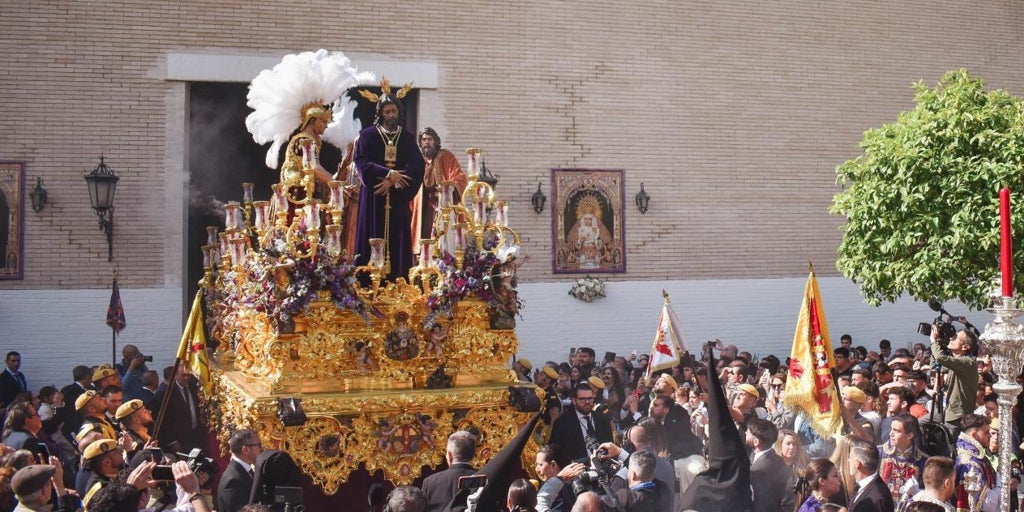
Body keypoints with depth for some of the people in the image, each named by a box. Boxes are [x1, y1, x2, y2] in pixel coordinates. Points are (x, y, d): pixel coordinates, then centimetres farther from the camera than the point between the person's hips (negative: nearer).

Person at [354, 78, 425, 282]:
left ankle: (397, 280, -2)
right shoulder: (368, 135, 6)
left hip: (398, 198, 1)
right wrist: (388, 173, -17)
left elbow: (417, 166, 0)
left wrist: (393, 181, -13)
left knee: (398, 240, -3)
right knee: (374, 238, -4)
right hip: (374, 198, -1)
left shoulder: (408, 137, 10)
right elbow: (362, 162, -6)